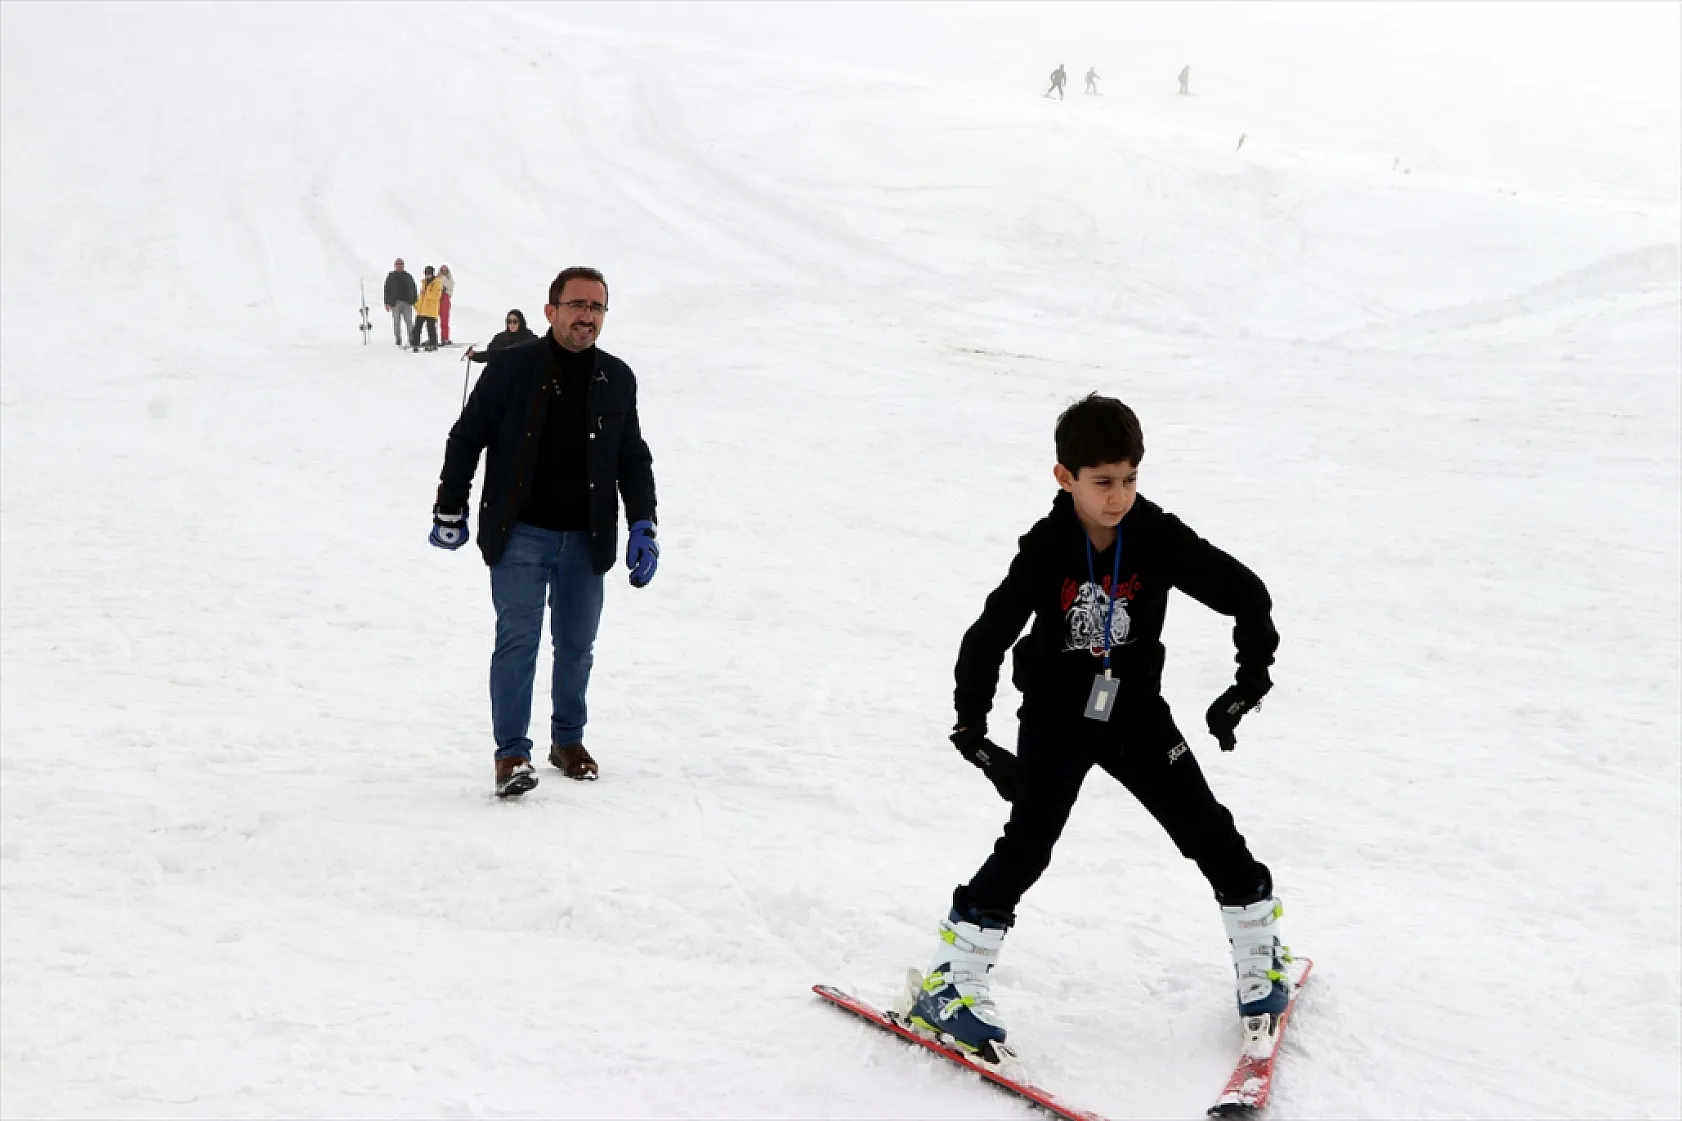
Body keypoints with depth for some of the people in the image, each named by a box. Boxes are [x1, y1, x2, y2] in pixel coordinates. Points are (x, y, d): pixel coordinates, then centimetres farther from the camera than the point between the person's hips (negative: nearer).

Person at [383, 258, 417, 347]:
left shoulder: (408, 276, 13)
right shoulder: (391, 276, 10)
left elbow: (413, 290, 14)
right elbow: (387, 290, 7)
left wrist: (415, 302, 7)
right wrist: (387, 303, -1)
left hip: (407, 303, 0)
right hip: (395, 303, 0)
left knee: (409, 321, -7)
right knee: (396, 322, 1)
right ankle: (398, 340, 6)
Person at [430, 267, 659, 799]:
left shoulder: (617, 380, 4)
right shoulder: (511, 368, -7)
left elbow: (633, 459, 13)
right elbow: (465, 439, 1)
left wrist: (643, 526, 4)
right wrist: (449, 511, 3)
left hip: (586, 540, 4)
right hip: (520, 535, -4)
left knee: (577, 644, 12)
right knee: (518, 638, -10)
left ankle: (568, 739, 29)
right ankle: (512, 752, -3)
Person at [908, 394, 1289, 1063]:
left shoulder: (1159, 538, -15)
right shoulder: (1046, 550, -19)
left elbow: (1246, 593, -9)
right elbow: (989, 637, -18)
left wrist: (1253, 675, -18)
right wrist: (972, 729, -23)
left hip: (1136, 714, 3)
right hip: (1057, 719, -2)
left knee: (1207, 830, 4)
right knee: (1026, 845, -10)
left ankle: (1260, 954, 26)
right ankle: (950, 982, 0)